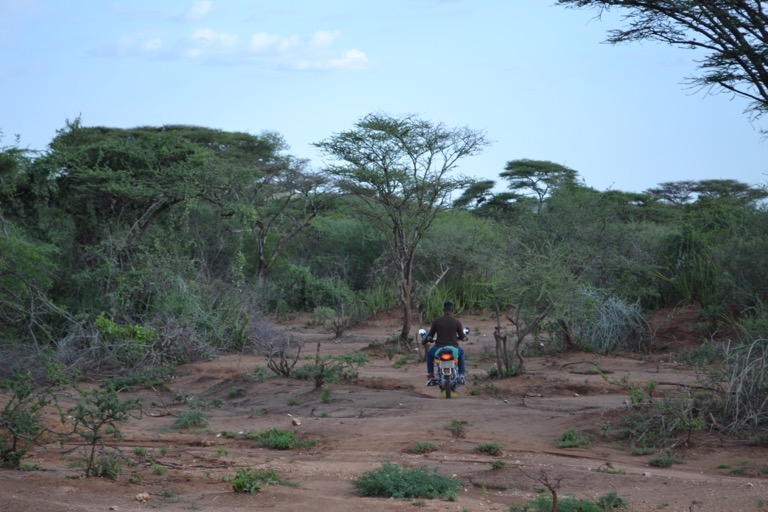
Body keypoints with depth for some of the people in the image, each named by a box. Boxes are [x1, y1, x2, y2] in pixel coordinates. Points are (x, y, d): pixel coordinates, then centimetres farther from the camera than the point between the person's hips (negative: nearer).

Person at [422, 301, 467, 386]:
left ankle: (431, 377, 24)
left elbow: (430, 336, 4)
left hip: (439, 349, 0)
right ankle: (461, 375, 27)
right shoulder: (457, 321, -2)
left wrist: (424, 342, 26)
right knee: (461, 352, 36)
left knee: (429, 354, 33)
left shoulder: (436, 321, -3)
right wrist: (464, 337, 32)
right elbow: (462, 337, 6)